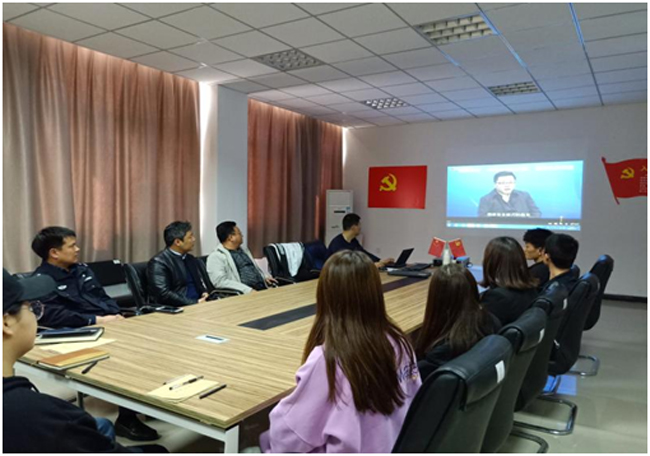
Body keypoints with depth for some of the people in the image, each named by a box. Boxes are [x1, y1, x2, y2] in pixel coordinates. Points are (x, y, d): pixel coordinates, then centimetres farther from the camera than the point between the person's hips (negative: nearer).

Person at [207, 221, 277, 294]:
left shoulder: (243, 248, 20)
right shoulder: (216, 256, -3)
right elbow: (220, 281, -16)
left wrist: (265, 277, 10)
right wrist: (248, 290, -22)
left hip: (263, 287, 7)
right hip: (244, 293, -7)